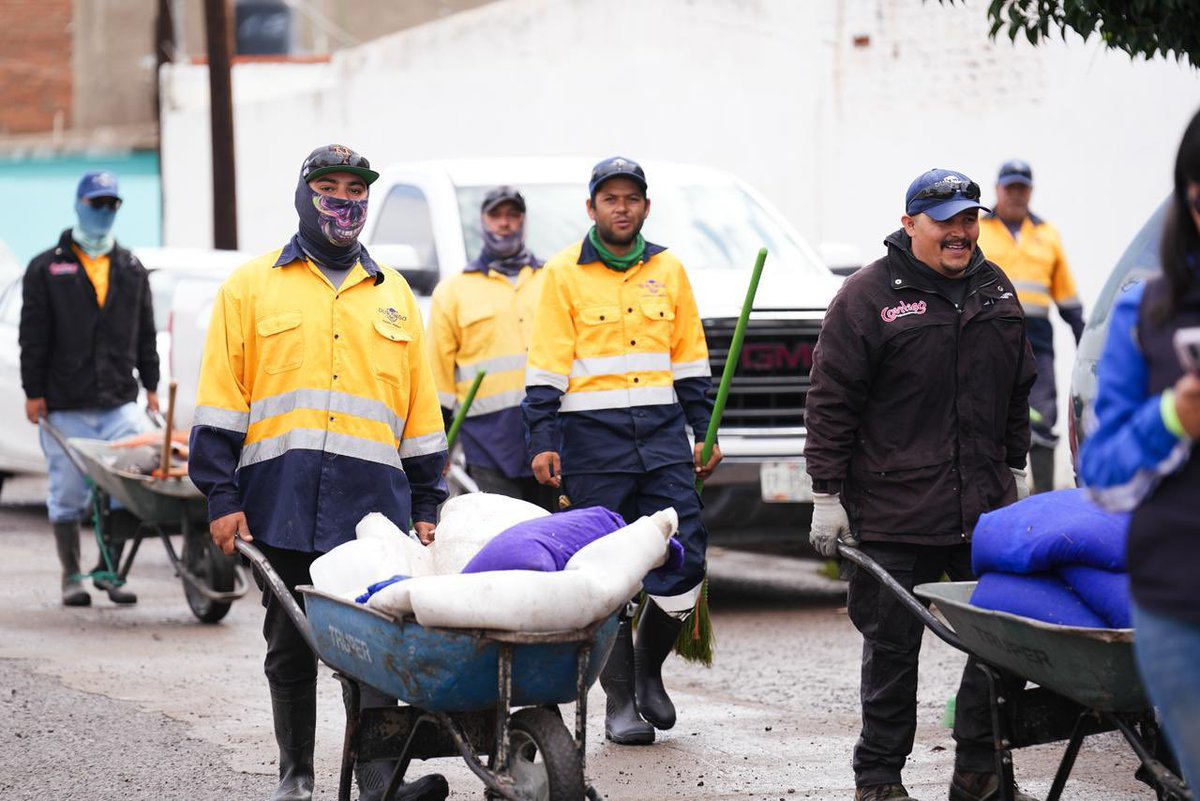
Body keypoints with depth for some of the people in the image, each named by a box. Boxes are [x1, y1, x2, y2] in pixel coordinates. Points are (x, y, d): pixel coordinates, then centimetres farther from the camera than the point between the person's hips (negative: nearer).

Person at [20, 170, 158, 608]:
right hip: (65, 407, -2)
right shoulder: (47, 269, 5)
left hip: (120, 402, 2)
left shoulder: (131, 269, 15)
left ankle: (110, 567, 1)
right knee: (67, 494, 2)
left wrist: (150, 386, 11)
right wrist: (33, 392, -5)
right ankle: (72, 577, 13)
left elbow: (145, 334, 17)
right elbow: (33, 337, 1)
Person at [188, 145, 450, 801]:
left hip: (374, 502, 1)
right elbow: (219, 401, 4)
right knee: (290, 646, 7)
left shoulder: (393, 295, 17)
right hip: (280, 501, -1)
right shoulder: (253, 286, 8)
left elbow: (421, 409, 18)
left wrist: (427, 506, 13)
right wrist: (221, 496, -5)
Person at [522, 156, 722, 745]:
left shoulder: (668, 271, 11)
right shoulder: (564, 274, 1)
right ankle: (620, 700, 8)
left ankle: (648, 668, 21)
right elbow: (546, 368, -2)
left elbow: (691, 359, 16)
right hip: (592, 438, -3)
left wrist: (705, 432, 10)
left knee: (684, 564, -3)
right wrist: (543, 443, -8)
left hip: (663, 433, 3)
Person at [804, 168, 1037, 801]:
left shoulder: (995, 290, 12)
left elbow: (1016, 389, 24)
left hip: (986, 510, 5)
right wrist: (827, 495, -8)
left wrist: (1015, 465, 23)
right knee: (891, 648, 2)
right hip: (894, 514, -5)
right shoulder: (869, 296, -6)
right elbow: (831, 403, -6)